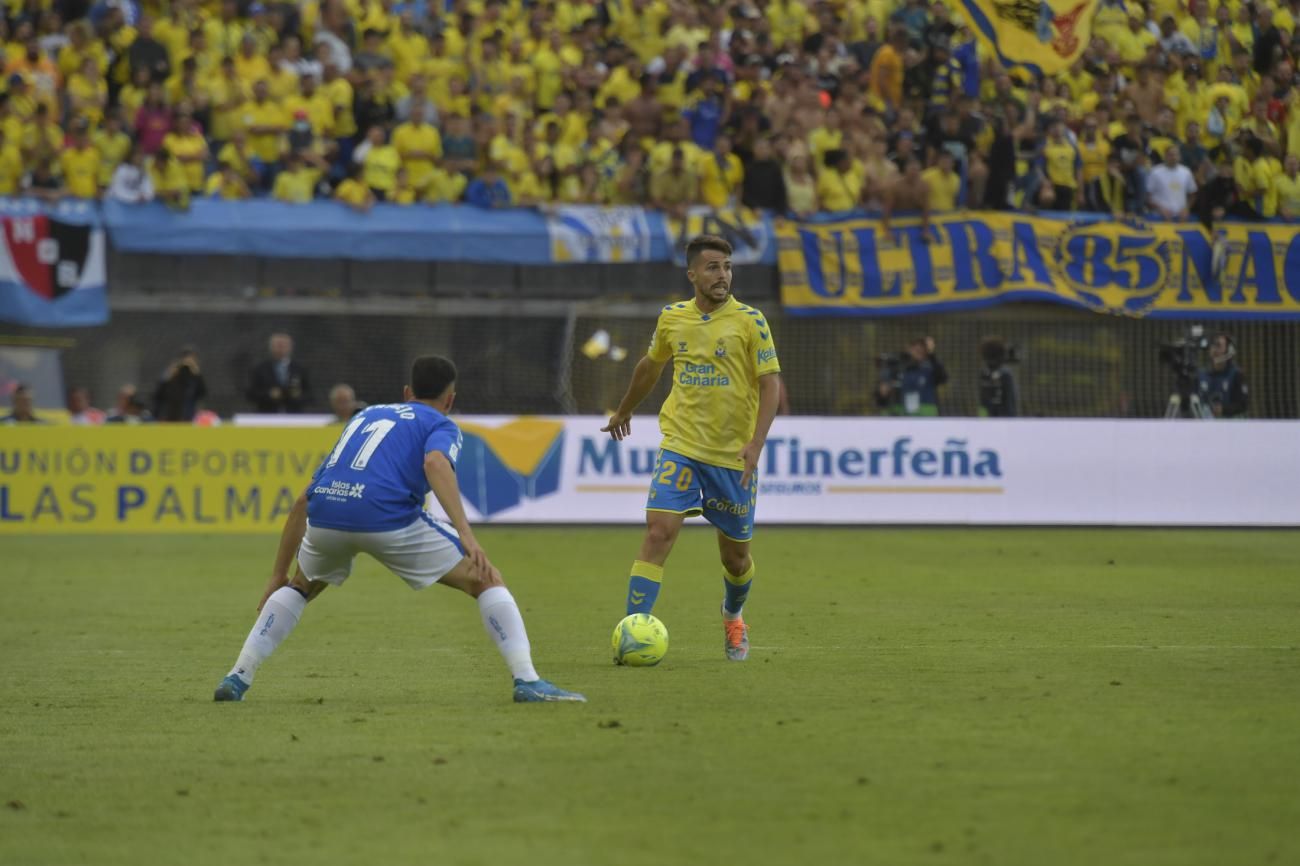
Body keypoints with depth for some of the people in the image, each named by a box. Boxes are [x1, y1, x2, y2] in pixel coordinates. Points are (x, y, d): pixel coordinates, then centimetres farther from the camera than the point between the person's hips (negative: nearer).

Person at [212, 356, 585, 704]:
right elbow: (435, 463, -10)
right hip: (388, 518, -5)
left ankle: (237, 678, 25)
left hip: (325, 517, 5)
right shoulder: (440, 424, 18)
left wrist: (278, 575, 38)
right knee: (486, 580, 10)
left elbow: (304, 502, 33)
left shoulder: (366, 416, 34)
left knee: (301, 587, 36)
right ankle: (527, 681, -3)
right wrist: (466, 534, -19)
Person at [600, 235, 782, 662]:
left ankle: (733, 617, 42)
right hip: (679, 446, 1)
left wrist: (756, 443, -21)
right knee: (659, 531, -17)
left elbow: (770, 383, -9)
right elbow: (650, 366, 22)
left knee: (736, 554, 10)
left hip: (733, 455, -1)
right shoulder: (672, 318, 4)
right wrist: (624, 411, 35)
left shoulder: (749, 321, -7)